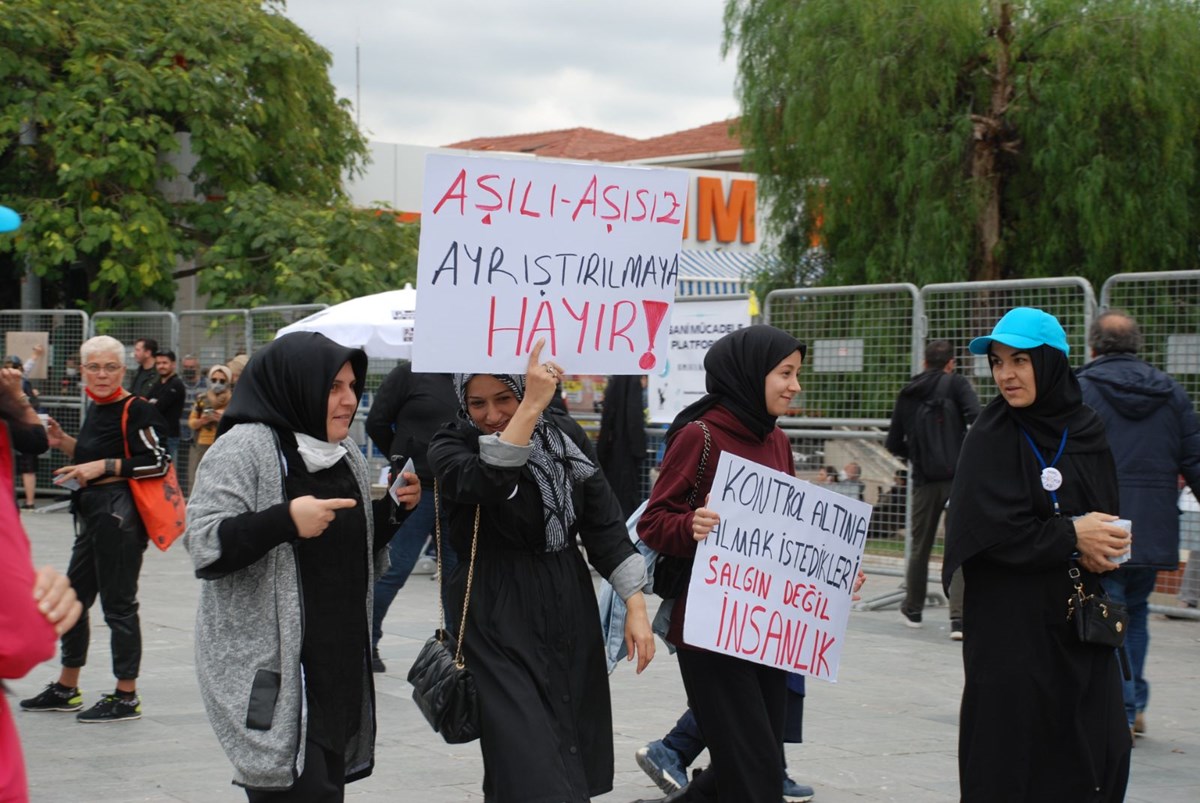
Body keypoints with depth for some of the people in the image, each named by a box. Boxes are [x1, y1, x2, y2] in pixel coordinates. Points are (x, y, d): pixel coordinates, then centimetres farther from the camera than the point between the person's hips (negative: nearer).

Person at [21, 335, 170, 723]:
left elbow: (158, 461, -19)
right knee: (73, 598, 17)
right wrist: (64, 442, 9)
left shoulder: (136, 410, -14)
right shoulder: (96, 408, 14)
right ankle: (66, 689, 30)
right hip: (93, 514, 10)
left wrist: (103, 466, -19)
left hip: (120, 514, -10)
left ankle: (126, 697, 7)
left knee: (118, 603, -3)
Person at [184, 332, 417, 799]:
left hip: (339, 668, 7)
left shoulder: (348, 456, 15)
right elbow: (203, 548, -16)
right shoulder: (244, 449, -8)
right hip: (269, 671, -7)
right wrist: (285, 519, -27)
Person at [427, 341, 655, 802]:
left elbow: (604, 524, 5)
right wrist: (533, 407, -32)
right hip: (498, 620, -4)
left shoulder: (565, 435, 4)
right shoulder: (451, 448, -6)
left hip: (570, 612, 4)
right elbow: (487, 482, -29)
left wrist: (635, 605, 0)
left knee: (574, 759, 10)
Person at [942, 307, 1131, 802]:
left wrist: (1099, 550, -10)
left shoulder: (1086, 431, 7)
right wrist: (1071, 537, -15)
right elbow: (988, 529, -15)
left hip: (1080, 621, 5)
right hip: (1011, 626, -4)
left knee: (1102, 759, 3)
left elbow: (1106, 517, 11)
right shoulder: (991, 438, -6)